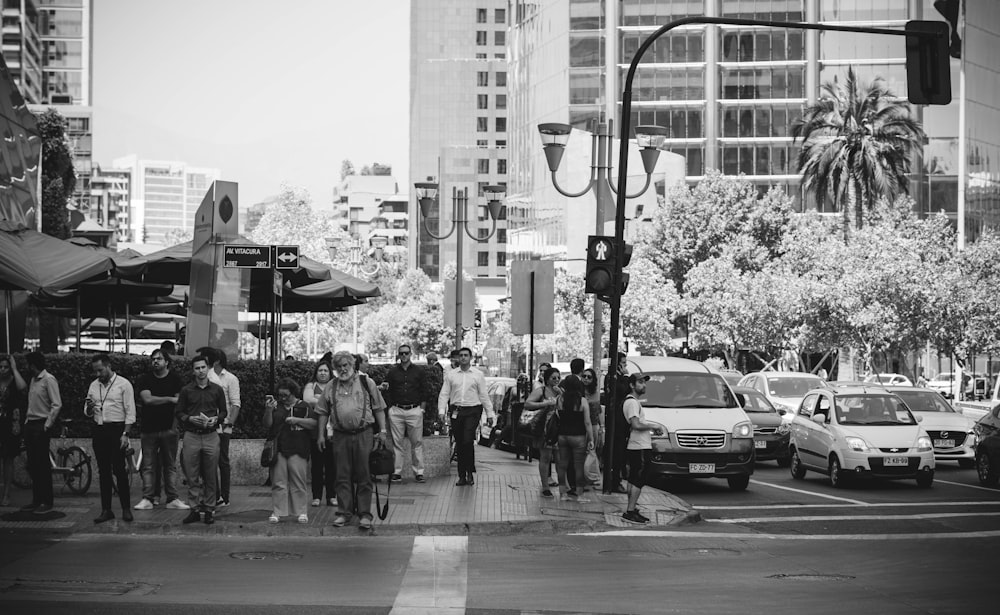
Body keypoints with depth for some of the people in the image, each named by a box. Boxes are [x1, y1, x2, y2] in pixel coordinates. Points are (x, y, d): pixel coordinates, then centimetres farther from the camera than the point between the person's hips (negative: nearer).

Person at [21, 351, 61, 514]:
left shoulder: (48, 380, -11)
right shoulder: (33, 380, 14)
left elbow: (57, 405, -16)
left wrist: (47, 425, -16)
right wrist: (26, 422, 11)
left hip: (41, 426, -8)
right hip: (30, 424, 8)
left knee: (43, 465, -5)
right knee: (32, 465, 9)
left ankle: (46, 502, 0)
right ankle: (36, 500, 15)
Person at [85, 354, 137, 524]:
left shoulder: (123, 384, -3)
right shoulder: (94, 385, 13)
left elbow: (130, 411, -6)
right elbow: (88, 413, 18)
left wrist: (125, 434, -13)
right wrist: (89, 408, -7)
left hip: (117, 429, -5)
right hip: (99, 430, 5)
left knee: (119, 469, -8)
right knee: (103, 471, 6)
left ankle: (126, 508, 0)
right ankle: (106, 509, 9)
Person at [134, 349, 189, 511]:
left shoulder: (174, 378, 4)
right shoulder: (145, 380, 5)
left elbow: (180, 402, 0)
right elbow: (147, 399, -10)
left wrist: (176, 423, -10)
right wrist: (170, 399, -9)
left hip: (168, 428, 0)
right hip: (148, 429, 1)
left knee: (170, 465, 2)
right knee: (148, 466, 0)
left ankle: (172, 499, 3)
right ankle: (148, 498, 1)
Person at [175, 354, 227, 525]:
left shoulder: (217, 390, 6)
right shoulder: (186, 391, 5)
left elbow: (223, 411, 12)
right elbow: (178, 412, 8)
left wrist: (215, 419, -8)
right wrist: (190, 419, -10)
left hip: (211, 436, 0)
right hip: (191, 435, 0)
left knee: (210, 477, 1)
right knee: (192, 476, 0)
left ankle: (209, 509, 8)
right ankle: (194, 509, 6)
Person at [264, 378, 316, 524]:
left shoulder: (304, 407, 7)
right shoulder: (276, 406, 14)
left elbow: (314, 424, 1)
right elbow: (267, 425, 10)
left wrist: (297, 420, -9)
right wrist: (269, 411, -6)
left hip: (298, 451, -2)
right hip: (279, 450, 2)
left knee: (298, 482, -1)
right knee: (278, 482, 0)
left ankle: (301, 512, 5)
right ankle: (276, 512, 3)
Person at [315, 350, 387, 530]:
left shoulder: (366, 383, 5)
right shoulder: (331, 387, 10)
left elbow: (378, 408, 6)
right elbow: (323, 412, 14)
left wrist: (382, 430, 0)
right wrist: (320, 435, 7)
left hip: (363, 434, -2)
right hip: (341, 436, 2)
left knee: (363, 476, -1)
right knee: (342, 476, 4)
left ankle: (365, 515, 3)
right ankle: (343, 513, 11)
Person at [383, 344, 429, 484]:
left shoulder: (419, 372, 9)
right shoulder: (392, 372, 12)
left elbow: (424, 392, 7)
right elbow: (387, 389, 12)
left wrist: (422, 408, -2)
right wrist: (384, 387, -12)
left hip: (414, 410, -1)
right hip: (396, 410, 1)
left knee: (417, 443, -1)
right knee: (396, 442, 0)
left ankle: (418, 472, 3)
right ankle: (397, 472, 3)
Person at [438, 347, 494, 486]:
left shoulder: (478, 375, 6)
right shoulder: (450, 375, 9)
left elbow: (484, 395, 8)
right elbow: (444, 394, 7)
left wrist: (490, 414, 6)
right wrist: (441, 411, -4)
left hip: (472, 411, -2)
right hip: (456, 411, 2)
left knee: (468, 441, -16)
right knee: (459, 444, 5)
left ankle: (470, 472, -5)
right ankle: (462, 476, 10)